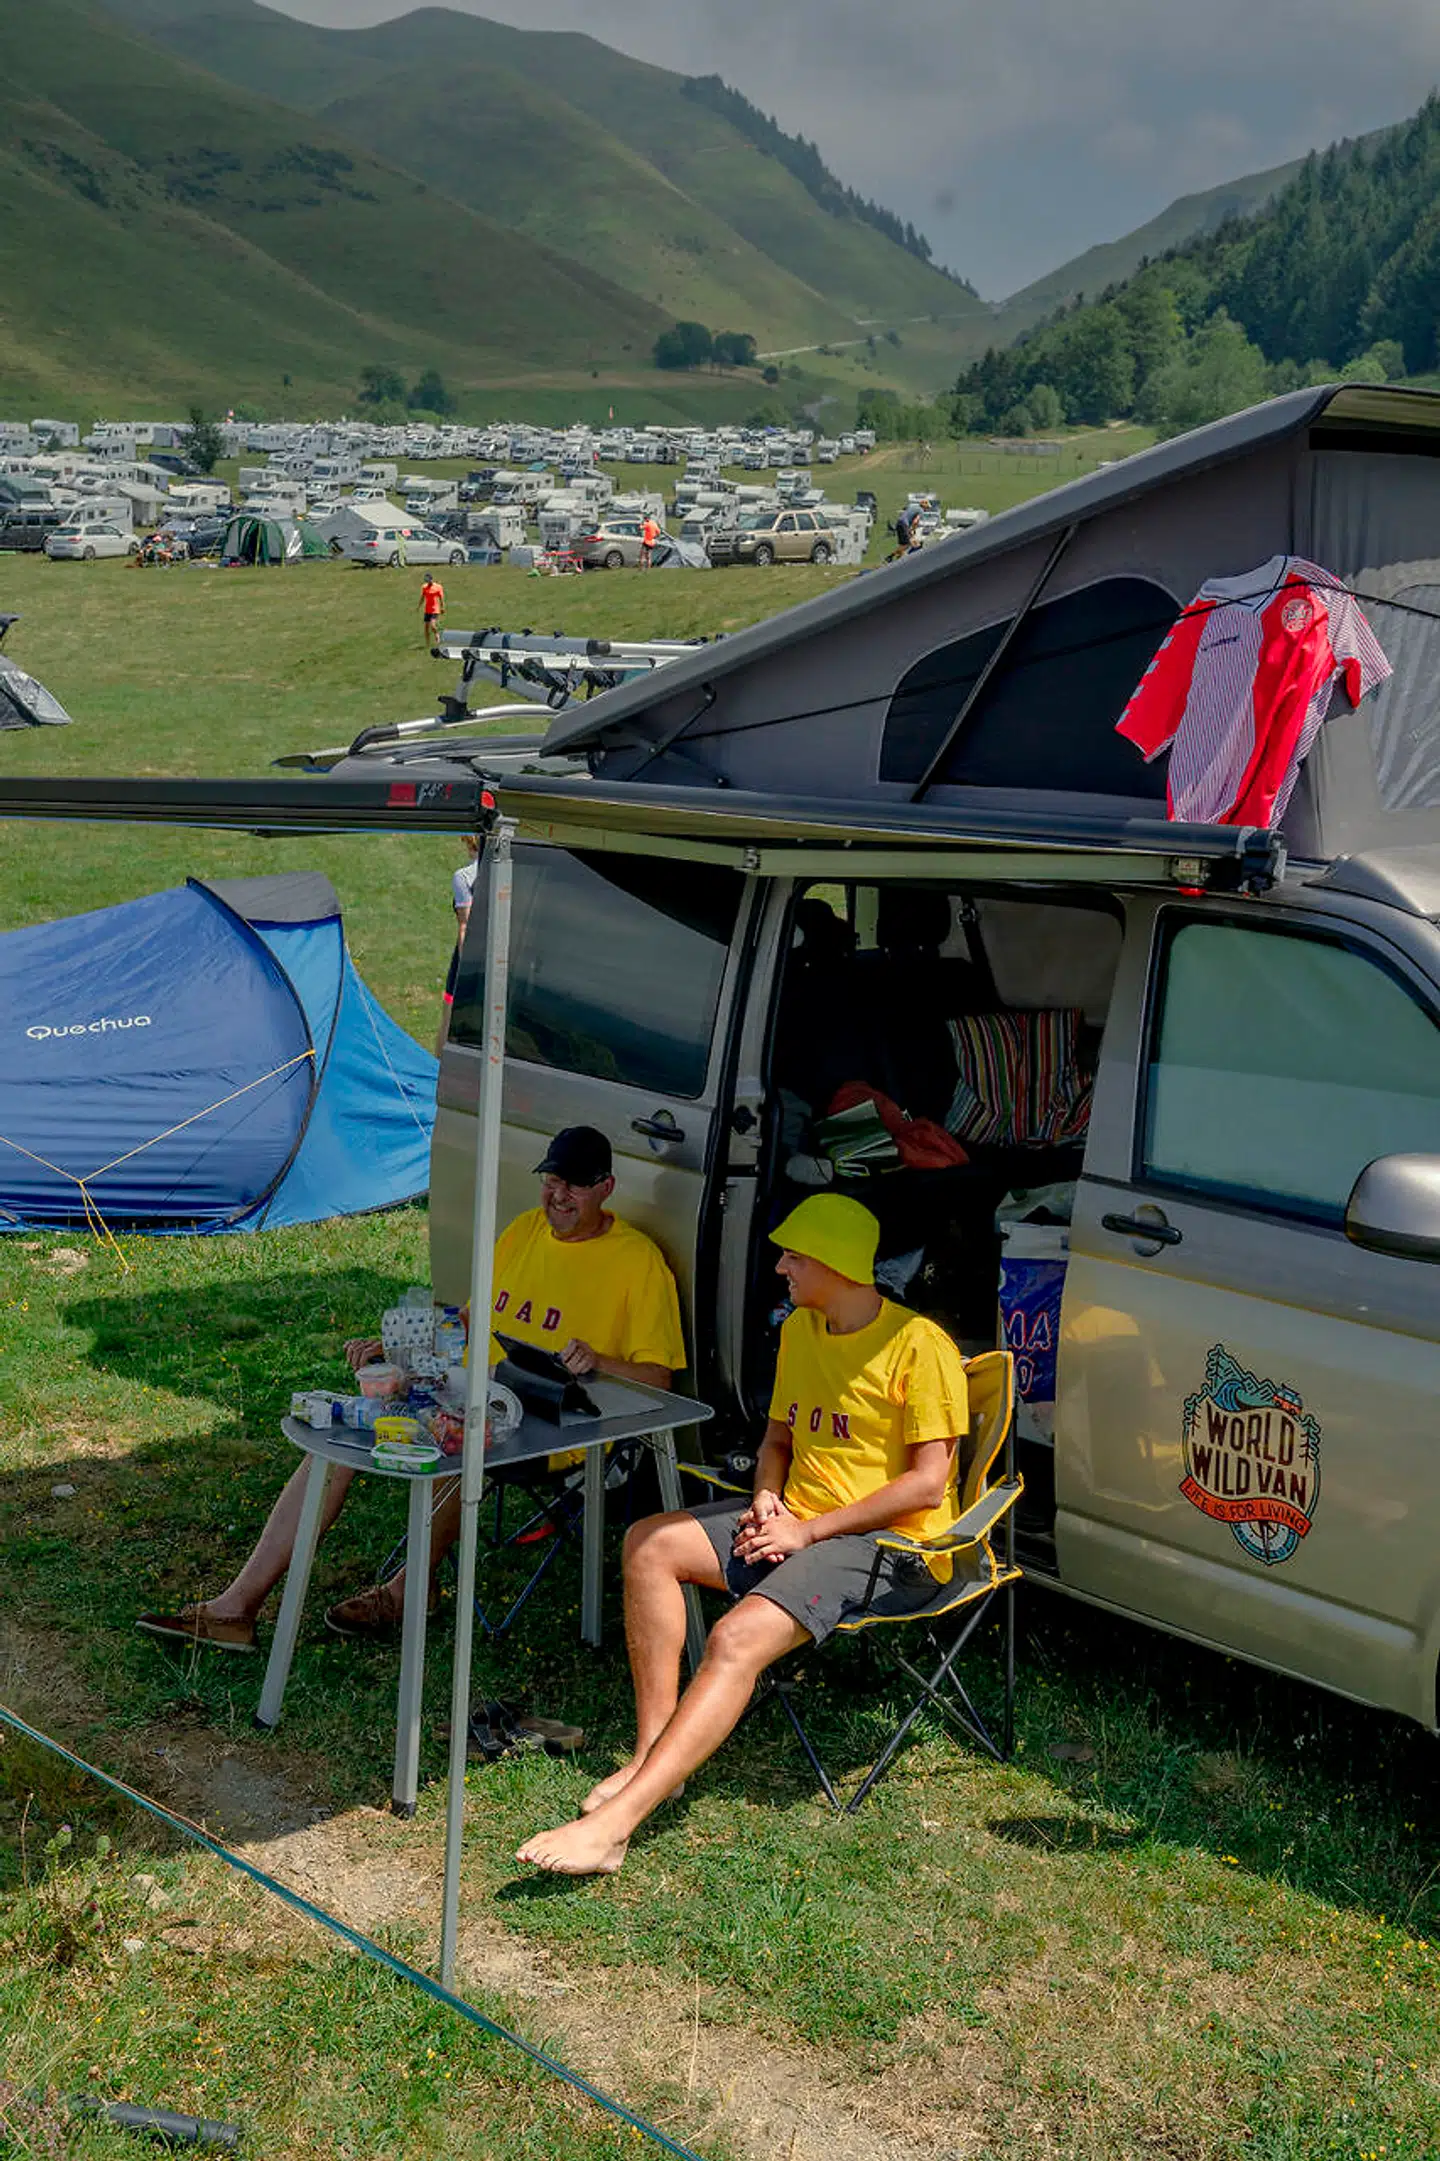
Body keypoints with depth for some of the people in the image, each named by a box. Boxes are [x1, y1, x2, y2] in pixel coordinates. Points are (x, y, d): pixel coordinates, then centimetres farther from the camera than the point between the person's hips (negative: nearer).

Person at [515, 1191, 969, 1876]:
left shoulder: (918, 1345, -14)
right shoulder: (799, 1330, 13)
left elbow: (927, 1485, -17)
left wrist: (807, 1532, -18)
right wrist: (767, 1498, 0)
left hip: (887, 1544, -9)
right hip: (797, 1520, 9)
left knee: (737, 1640, -30)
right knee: (650, 1543, -8)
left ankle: (613, 1824, -36)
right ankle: (652, 1753, -9)